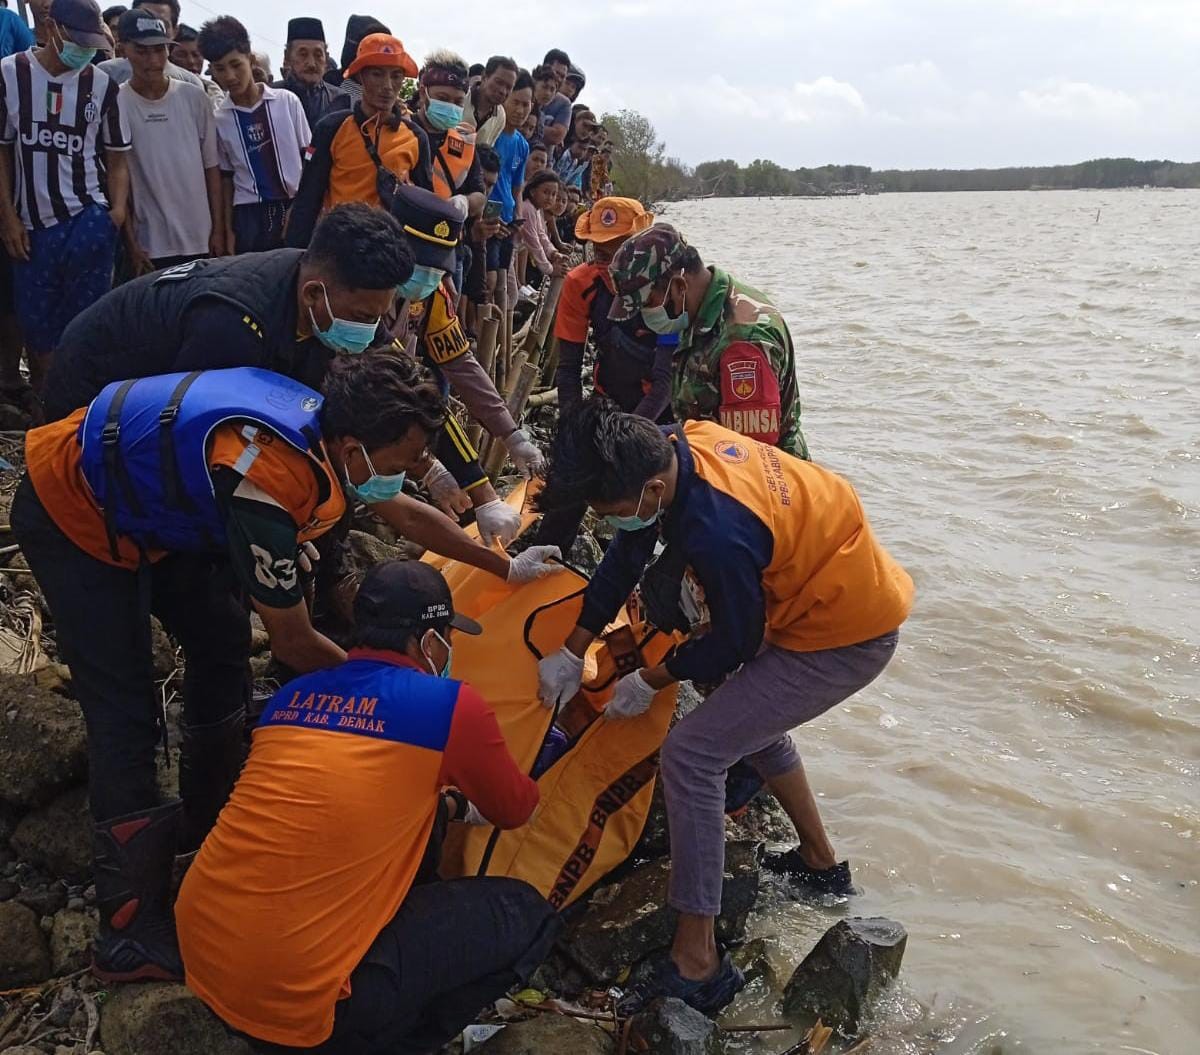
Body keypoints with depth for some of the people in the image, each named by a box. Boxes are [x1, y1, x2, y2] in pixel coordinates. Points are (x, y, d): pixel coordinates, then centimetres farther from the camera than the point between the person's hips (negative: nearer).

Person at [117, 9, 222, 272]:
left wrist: (218, 229, 4)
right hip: (149, 245, -2)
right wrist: (130, 242, -5)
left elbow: (211, 166, 7)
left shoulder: (195, 98, 2)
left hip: (200, 241, 2)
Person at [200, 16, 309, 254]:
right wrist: (228, 229, 6)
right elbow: (225, 177, 10)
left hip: (295, 209, -1)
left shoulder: (288, 102, 0)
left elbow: (308, 160, 5)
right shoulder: (218, 118, 4)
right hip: (249, 216, 1)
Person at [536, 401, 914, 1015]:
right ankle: (820, 865, 46)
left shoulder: (717, 536, -35)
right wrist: (572, 652, 4)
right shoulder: (671, 446, -10)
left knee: (691, 755, -12)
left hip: (845, 640, -9)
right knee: (747, 715, 30)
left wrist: (650, 682, -2)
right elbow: (625, 557, 3)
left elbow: (733, 643, -17)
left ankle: (697, 964, -3)